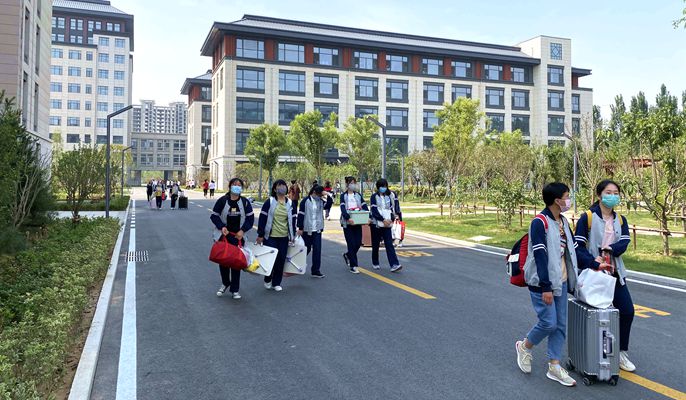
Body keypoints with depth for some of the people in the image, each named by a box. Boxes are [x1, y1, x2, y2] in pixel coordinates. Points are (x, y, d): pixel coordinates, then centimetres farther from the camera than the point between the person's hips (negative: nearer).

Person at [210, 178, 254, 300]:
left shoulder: (245, 202, 0)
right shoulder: (222, 200, -4)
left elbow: (250, 218, 3)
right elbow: (214, 215, 0)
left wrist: (242, 230, -10)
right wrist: (221, 227, -15)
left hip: (238, 236, 1)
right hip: (223, 235, 0)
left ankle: (234, 290, 13)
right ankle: (225, 283, 34)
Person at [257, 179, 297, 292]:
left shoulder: (290, 203, 8)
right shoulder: (269, 202, -5)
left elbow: (292, 220, 13)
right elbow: (262, 218, -5)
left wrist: (293, 236, 11)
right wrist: (260, 235, -7)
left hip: (284, 237, 4)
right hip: (270, 236, -3)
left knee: (281, 260, 5)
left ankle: (277, 283, 20)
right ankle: (268, 280, 24)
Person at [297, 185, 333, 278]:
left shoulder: (321, 201, 7)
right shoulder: (305, 201, -9)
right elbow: (300, 215, -10)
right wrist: (300, 228, -12)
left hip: (317, 229, 4)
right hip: (307, 229, -4)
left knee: (317, 249, -2)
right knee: (306, 249, 10)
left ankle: (316, 270, 4)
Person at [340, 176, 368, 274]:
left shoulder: (358, 195, 13)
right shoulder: (343, 196, 1)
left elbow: (365, 207, 4)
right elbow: (342, 209, -13)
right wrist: (348, 218, -31)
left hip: (358, 222, 4)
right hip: (347, 223, -4)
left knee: (358, 243, 3)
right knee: (351, 244, -4)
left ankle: (347, 255, 32)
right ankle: (353, 266, 4)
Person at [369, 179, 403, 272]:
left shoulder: (390, 196, 8)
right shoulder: (374, 197, -2)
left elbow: (392, 208, 8)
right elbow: (374, 211, -11)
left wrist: (390, 219, -8)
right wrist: (383, 220, -19)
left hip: (387, 224, 2)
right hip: (376, 223, -1)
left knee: (389, 244, -7)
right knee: (375, 244, 9)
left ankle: (394, 265, -14)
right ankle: (375, 263, 26)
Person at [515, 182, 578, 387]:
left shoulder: (563, 221, 10)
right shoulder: (540, 222, -16)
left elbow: (571, 249, 17)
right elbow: (540, 255, -20)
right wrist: (545, 287, -22)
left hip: (561, 281, 8)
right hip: (543, 282, -8)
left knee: (561, 324, 8)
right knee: (549, 323, -7)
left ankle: (554, 367, 17)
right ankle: (525, 347, 20)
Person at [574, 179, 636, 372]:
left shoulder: (620, 219, 10)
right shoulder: (587, 217, -8)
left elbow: (624, 242, -5)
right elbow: (578, 246, -14)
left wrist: (609, 250, -21)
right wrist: (595, 264, -22)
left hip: (615, 273, 5)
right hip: (593, 274, -5)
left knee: (627, 311, 1)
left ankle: (622, 353, 18)